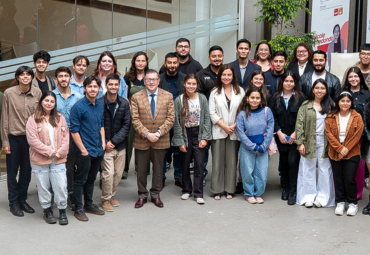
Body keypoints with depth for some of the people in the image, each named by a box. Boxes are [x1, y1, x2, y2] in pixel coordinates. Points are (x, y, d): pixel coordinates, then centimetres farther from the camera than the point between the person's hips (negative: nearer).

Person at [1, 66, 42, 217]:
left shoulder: (37, 93, 0)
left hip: (31, 137, 2)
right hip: (14, 137, -2)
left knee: (27, 171, 11)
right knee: (12, 171, 6)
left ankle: (22, 199, 26)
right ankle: (13, 202, 19)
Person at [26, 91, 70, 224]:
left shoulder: (60, 118, 9)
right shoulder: (33, 119, -4)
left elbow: (66, 137, 8)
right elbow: (32, 139, -10)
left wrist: (60, 152, -7)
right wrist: (49, 151, -13)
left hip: (58, 160, 2)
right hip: (40, 160, -2)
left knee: (61, 186, 0)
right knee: (43, 187, 7)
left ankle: (62, 211, 14)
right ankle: (47, 210, 23)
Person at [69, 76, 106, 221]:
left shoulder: (100, 105, 8)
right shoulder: (78, 107, -13)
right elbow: (74, 131, -13)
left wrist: (103, 142, 8)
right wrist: (83, 149, -14)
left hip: (98, 150, 7)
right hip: (85, 151, -7)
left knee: (91, 179, 18)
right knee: (80, 180, 3)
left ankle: (89, 205, 30)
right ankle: (78, 209, 12)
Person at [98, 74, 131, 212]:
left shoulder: (124, 103, 1)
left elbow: (127, 125, 2)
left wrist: (114, 141, -8)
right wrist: (104, 143, -11)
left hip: (120, 145, 4)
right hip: (105, 146, -4)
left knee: (118, 173, 10)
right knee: (108, 173, -8)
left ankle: (112, 195, 31)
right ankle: (105, 199, 10)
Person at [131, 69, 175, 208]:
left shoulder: (168, 96, 3)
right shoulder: (136, 97, 0)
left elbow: (170, 118, -2)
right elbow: (135, 119, -5)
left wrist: (159, 132, -14)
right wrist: (146, 134, -17)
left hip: (160, 140, 1)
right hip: (142, 140, -1)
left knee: (158, 169, 11)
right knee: (141, 170, 8)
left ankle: (155, 195, 25)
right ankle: (142, 195, 23)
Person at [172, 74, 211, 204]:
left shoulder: (202, 98, 0)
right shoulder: (179, 100, -3)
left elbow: (207, 119, 1)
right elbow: (176, 122, -3)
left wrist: (204, 138, -5)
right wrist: (180, 141, -6)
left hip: (198, 134, 0)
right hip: (185, 134, 0)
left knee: (199, 164, -4)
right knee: (185, 165, 8)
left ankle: (198, 193, 3)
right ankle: (186, 190, 25)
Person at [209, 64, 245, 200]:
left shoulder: (240, 92, 6)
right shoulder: (215, 92, 6)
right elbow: (212, 113, 0)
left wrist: (234, 125, -10)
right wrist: (224, 126, -9)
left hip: (234, 132, 0)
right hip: (218, 131, 0)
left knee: (231, 161, 4)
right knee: (218, 161, 0)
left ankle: (229, 190, 12)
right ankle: (217, 190, 8)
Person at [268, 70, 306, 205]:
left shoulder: (300, 98, 0)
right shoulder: (275, 98, 6)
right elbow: (272, 117, 3)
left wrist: (295, 134, -10)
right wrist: (279, 132, -6)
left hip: (295, 137, -3)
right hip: (281, 137, 3)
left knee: (293, 162, -9)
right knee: (283, 162, 9)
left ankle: (293, 191, -2)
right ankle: (286, 188, 22)